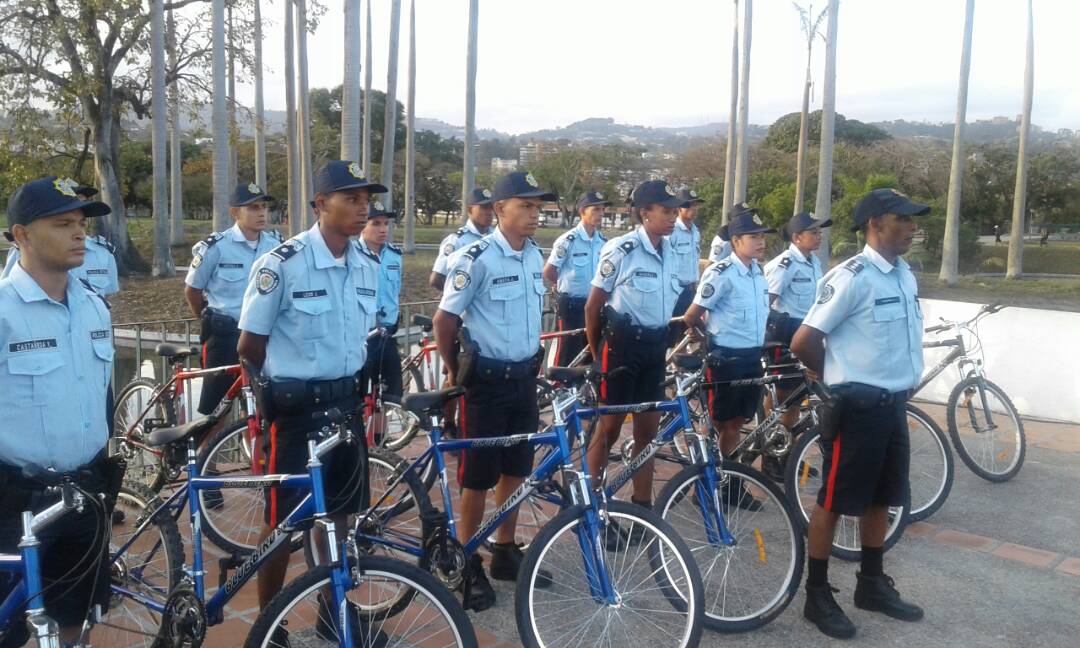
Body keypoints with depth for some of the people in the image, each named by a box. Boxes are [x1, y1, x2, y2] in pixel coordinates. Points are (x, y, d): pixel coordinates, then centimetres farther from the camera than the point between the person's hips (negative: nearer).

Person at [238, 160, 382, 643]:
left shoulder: (365, 269, 4)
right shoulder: (281, 264, -16)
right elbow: (249, 346, -9)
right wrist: (276, 395, 0)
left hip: (345, 404, 6)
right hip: (296, 409, -6)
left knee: (338, 513, 15)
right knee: (283, 522, 5)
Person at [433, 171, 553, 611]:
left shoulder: (535, 256, 6)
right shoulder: (477, 258, -16)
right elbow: (444, 320, -12)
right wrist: (455, 372, -5)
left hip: (524, 377, 7)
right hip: (487, 380, -7)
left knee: (515, 470, 15)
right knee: (478, 476, 3)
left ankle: (505, 553, 30)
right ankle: (468, 565, 18)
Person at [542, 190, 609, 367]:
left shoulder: (604, 242, 5)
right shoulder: (568, 240, -14)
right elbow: (547, 272, -7)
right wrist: (565, 286, 6)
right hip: (571, 305, -6)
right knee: (569, 353, -1)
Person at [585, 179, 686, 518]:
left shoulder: (671, 254, 7)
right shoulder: (621, 249, -13)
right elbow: (593, 306, -8)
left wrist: (663, 343, 17)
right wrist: (596, 354, -2)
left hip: (655, 347, 6)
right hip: (622, 344, -6)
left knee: (648, 429, 10)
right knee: (609, 429, 1)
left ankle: (642, 507, 22)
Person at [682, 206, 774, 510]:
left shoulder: (759, 271, 7)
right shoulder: (720, 273, -17)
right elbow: (691, 317, -13)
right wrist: (710, 340, 2)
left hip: (752, 356, 7)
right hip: (725, 357, -7)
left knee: (736, 422, 16)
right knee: (716, 423, 4)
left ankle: (730, 483, 27)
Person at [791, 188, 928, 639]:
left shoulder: (906, 277, 9)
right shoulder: (851, 277, -17)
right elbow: (803, 342, -18)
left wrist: (902, 383, 12)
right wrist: (840, 377, -3)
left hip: (894, 405, 8)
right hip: (856, 407, -8)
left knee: (881, 499, 18)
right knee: (834, 501, 2)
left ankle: (871, 584, 34)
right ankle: (817, 595, 14)